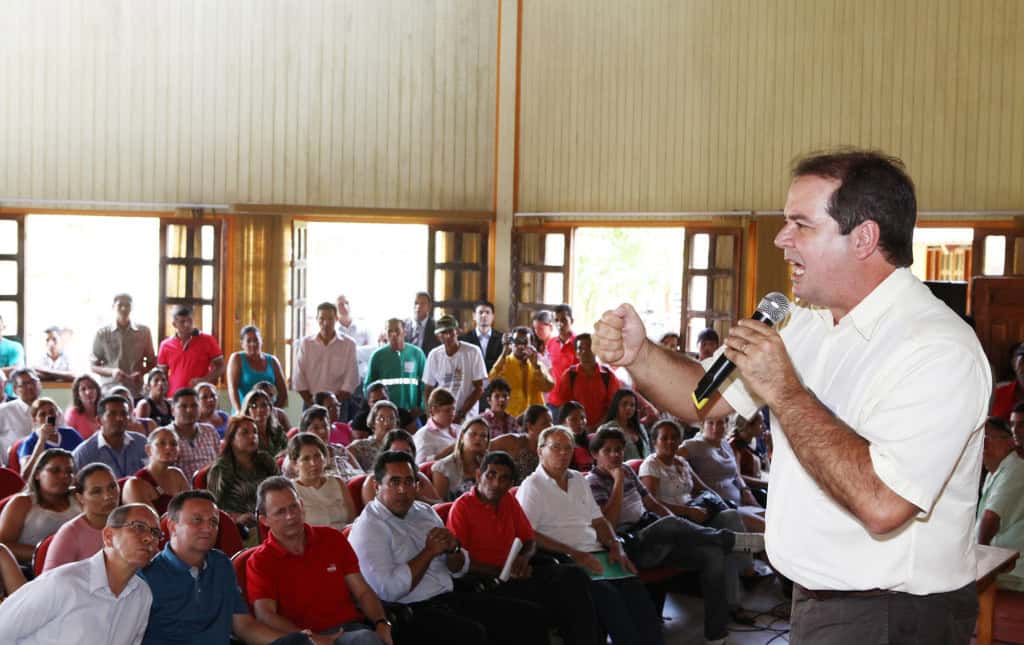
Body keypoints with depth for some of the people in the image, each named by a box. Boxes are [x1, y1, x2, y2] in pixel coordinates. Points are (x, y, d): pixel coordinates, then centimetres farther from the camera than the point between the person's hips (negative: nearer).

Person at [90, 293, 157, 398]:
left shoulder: (144, 332, 8)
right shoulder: (102, 333, 6)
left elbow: (151, 362, 15)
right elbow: (93, 366, 8)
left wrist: (141, 372, -7)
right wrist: (111, 371, -12)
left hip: (136, 393, 1)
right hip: (109, 392, -1)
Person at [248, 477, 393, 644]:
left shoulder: (333, 539, 15)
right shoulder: (259, 562, 4)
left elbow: (362, 592, 13)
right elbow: (265, 615, -9)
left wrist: (381, 623, -7)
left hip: (352, 629, 4)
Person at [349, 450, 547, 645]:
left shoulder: (425, 512, 15)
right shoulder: (367, 528, -7)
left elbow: (460, 570, 20)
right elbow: (389, 590, -21)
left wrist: (452, 548, -3)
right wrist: (429, 551, -12)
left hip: (449, 598, 7)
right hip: (411, 613, -7)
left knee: (530, 615, -5)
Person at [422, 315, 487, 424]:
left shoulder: (473, 352, -6)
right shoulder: (434, 355, 2)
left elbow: (479, 388, -4)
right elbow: (428, 390, 9)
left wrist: (461, 414, -9)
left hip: (466, 417, -2)